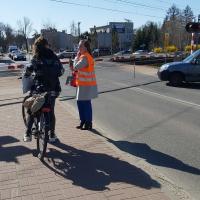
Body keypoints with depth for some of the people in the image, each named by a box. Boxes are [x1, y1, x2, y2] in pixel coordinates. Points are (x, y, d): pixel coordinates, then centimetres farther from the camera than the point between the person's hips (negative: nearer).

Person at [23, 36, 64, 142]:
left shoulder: (36, 57, -5)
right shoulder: (53, 56, 5)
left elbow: (29, 69, -14)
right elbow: (61, 70, 6)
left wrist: (25, 76, 6)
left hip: (39, 87, -3)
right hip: (53, 88, 3)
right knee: (51, 111, 14)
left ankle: (28, 134, 7)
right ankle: (52, 135, 22)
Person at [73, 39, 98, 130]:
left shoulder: (85, 57, -17)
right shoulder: (84, 56, 15)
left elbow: (76, 67, -20)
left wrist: (76, 57, -8)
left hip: (86, 85, -10)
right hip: (83, 84, 10)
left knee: (86, 104, -3)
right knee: (80, 102, 15)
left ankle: (88, 123, 7)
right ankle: (83, 121, 25)